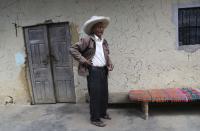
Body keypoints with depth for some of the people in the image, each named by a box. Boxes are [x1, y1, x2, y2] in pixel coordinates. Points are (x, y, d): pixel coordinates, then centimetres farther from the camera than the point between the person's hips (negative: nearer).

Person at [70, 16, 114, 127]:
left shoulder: (104, 41, 12)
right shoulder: (87, 40, -10)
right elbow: (73, 49, -11)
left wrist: (110, 63, 6)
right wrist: (83, 60, -15)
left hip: (103, 70, 7)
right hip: (93, 71, -7)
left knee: (104, 93, 16)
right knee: (95, 95, 0)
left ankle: (103, 113, 35)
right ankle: (95, 118, 15)